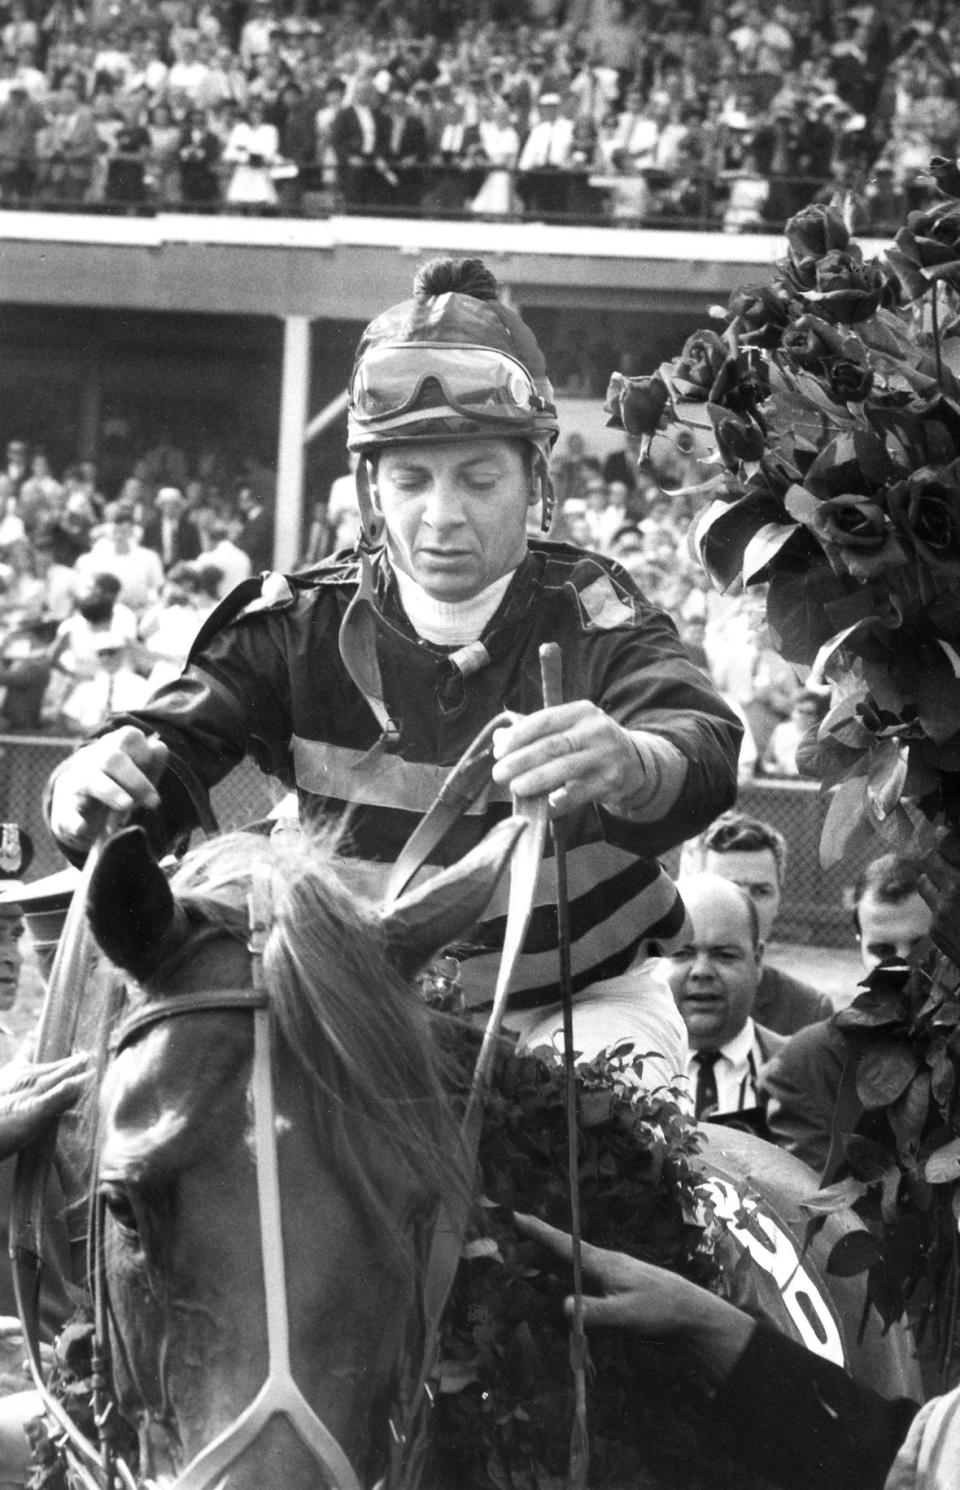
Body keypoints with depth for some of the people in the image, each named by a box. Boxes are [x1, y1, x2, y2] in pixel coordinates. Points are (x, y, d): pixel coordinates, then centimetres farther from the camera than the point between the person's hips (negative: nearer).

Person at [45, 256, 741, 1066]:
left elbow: (707, 756, -30)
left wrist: (629, 767, -57)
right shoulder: (303, 623, -4)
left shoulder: (592, 618, -11)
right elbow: (174, 739, -14)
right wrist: (91, 792, -41)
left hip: (578, 1000, -2)